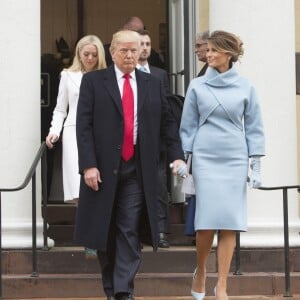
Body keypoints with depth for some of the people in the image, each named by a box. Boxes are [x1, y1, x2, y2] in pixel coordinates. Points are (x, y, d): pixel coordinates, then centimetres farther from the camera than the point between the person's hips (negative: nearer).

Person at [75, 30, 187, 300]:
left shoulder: (153, 84, 10)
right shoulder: (93, 82, 1)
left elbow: (167, 123, 12)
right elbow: (84, 126, -4)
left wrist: (177, 155, -1)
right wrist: (88, 165, -13)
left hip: (137, 171, 1)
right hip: (104, 168, -1)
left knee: (130, 232, -6)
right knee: (106, 232, 9)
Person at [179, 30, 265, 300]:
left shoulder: (245, 87, 4)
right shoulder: (198, 86, 4)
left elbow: (253, 127, 7)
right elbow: (188, 125, 7)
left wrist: (256, 165, 2)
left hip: (235, 159, 1)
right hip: (205, 158, -1)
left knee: (230, 222, -2)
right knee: (208, 220, -7)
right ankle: (200, 271, 18)